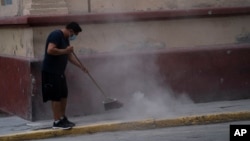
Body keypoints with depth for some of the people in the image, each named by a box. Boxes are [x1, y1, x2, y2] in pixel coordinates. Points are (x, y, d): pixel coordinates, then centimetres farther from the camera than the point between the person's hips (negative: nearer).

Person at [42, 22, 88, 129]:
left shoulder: (66, 39, 14)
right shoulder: (56, 35, -17)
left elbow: (69, 56, 21)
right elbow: (50, 50, -29)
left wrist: (81, 66, 15)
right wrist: (65, 51, -20)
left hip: (59, 72, 10)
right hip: (51, 72, -10)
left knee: (64, 95, 13)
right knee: (56, 97, -5)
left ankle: (62, 118, 24)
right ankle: (57, 122, 0)